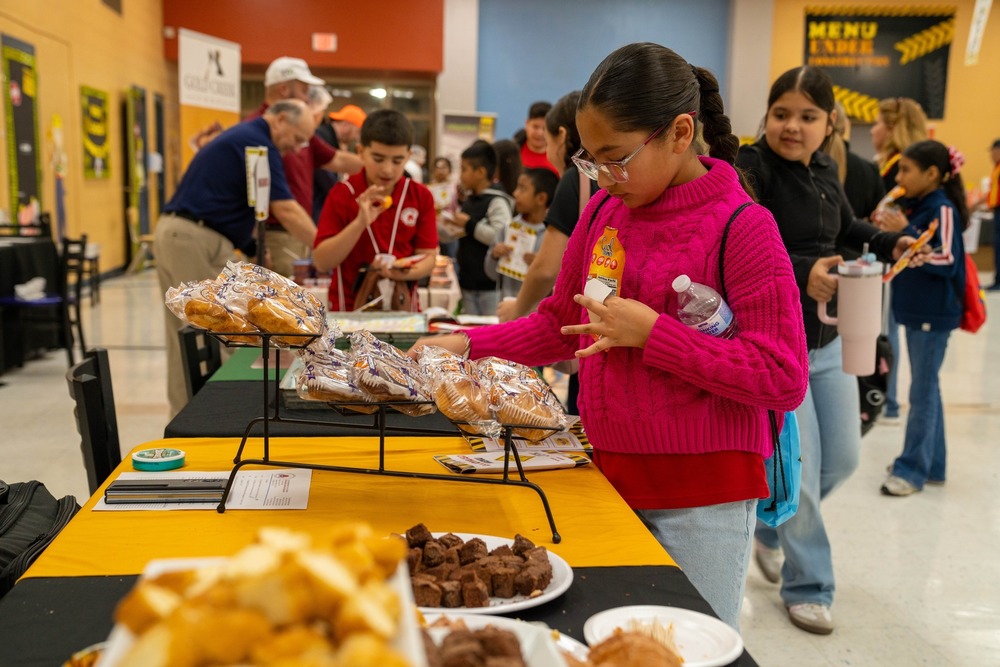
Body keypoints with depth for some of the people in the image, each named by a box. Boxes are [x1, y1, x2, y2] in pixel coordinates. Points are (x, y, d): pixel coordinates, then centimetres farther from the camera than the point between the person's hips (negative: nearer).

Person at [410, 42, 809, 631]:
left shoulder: (742, 226, -13)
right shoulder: (603, 211, 5)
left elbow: (784, 379, -17)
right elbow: (559, 324, 16)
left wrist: (651, 331, -20)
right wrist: (467, 345, 2)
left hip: (702, 494, -5)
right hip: (613, 474, 5)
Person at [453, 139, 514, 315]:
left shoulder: (497, 201, -12)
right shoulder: (469, 200, 15)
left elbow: (501, 236, -26)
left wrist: (470, 225, -17)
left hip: (490, 284, -9)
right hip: (468, 281, 9)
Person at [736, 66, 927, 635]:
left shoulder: (825, 171, 6)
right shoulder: (749, 169, -16)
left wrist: (892, 244, 8)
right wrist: (802, 274, -41)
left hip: (828, 341, 8)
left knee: (844, 458, 15)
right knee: (800, 471, -1)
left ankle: (771, 525, 41)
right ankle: (808, 587, 21)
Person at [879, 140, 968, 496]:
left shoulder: (943, 210, -14)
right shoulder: (915, 207, 9)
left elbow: (946, 261, -20)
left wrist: (905, 233, -23)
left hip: (934, 314, -9)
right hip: (915, 310, 9)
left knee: (923, 391, -2)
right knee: (927, 388, 15)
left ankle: (912, 469, 6)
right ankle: (932, 464, 25)